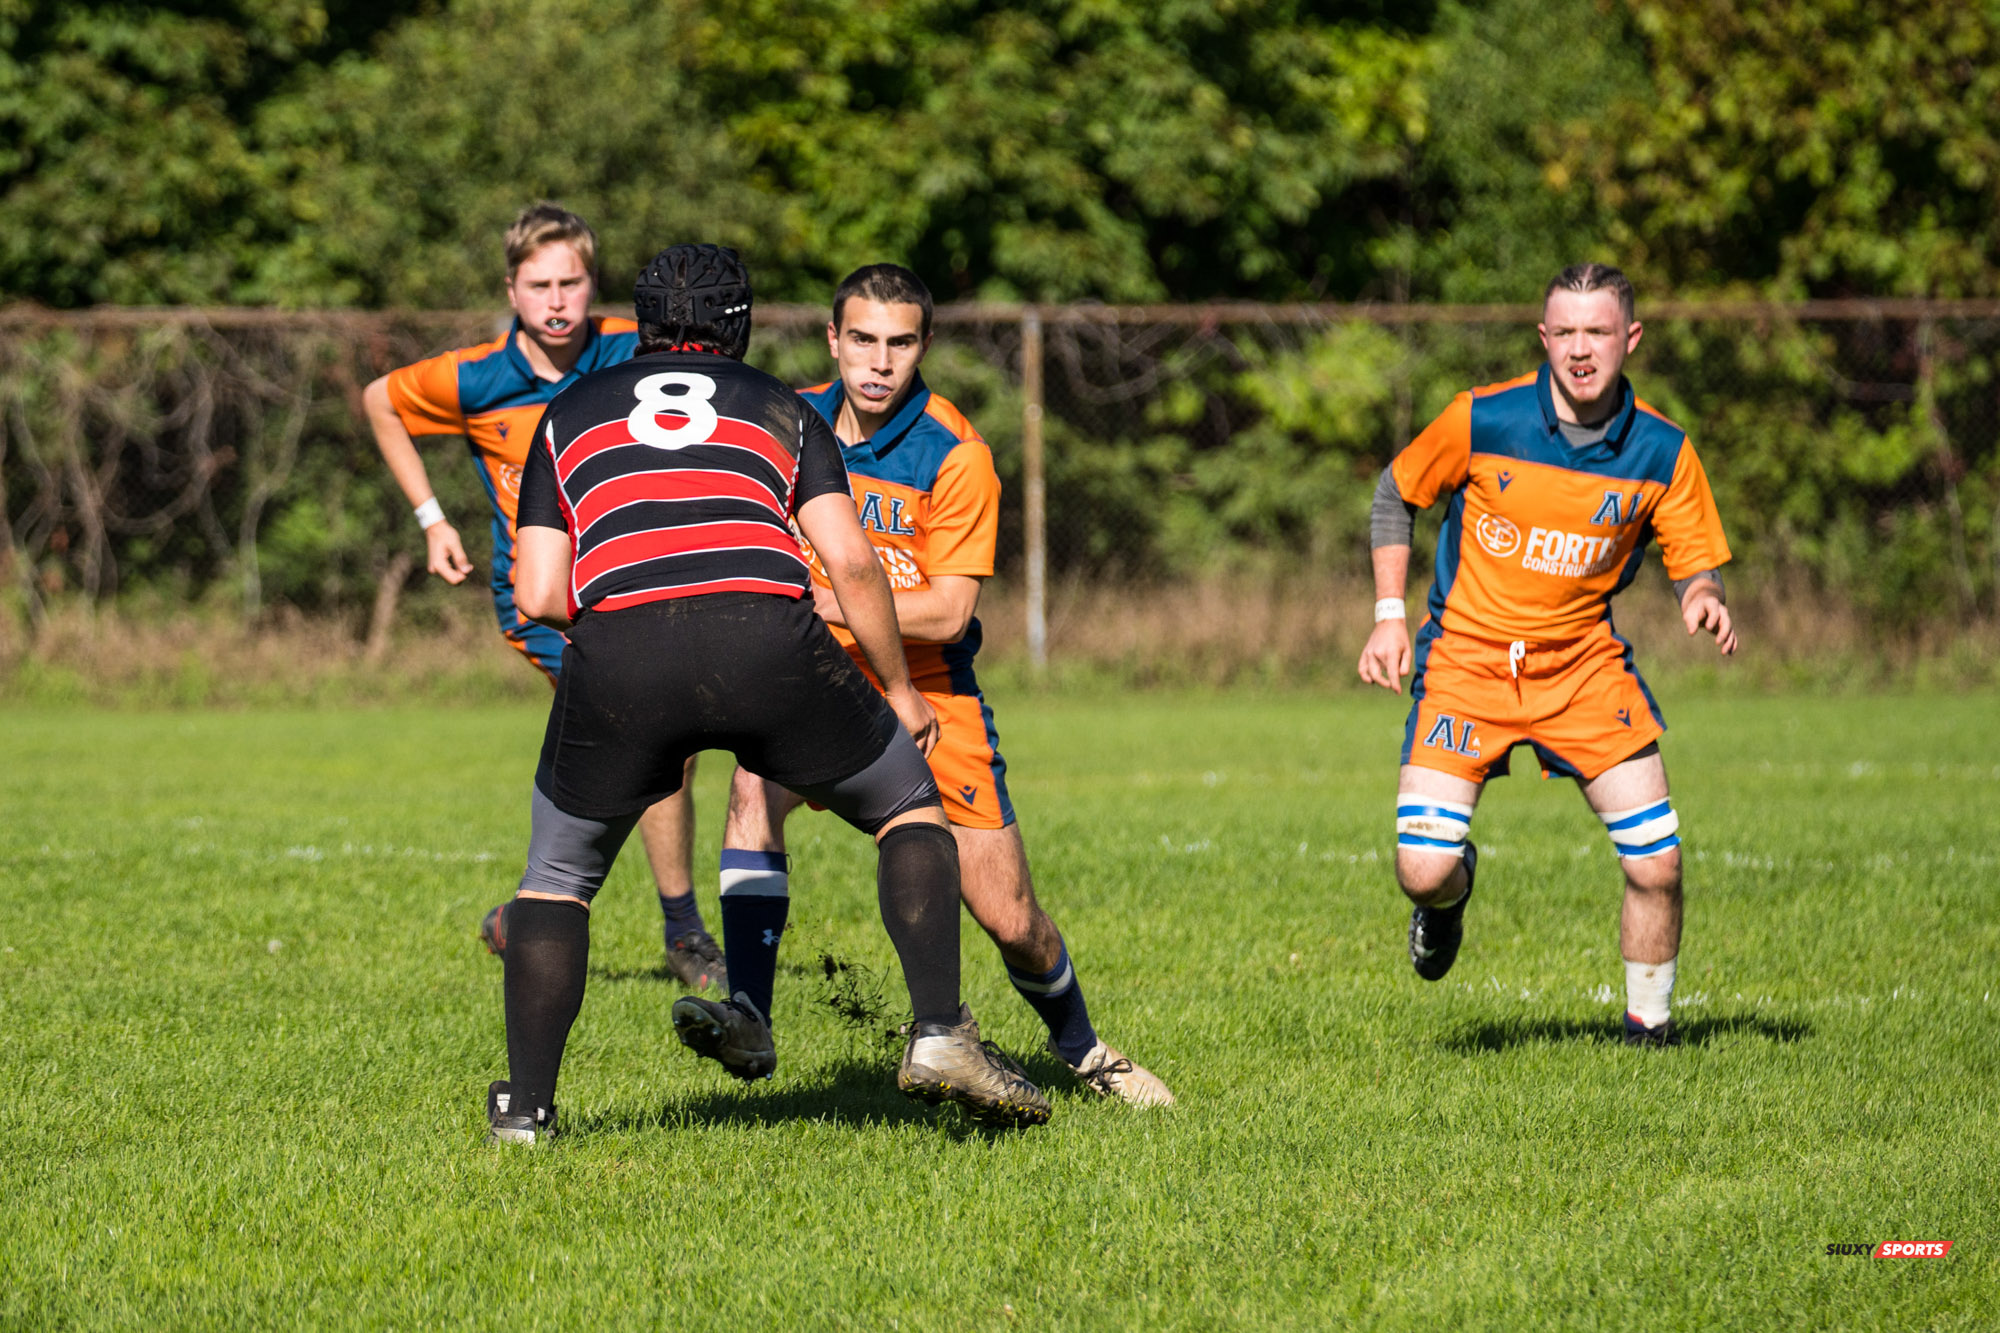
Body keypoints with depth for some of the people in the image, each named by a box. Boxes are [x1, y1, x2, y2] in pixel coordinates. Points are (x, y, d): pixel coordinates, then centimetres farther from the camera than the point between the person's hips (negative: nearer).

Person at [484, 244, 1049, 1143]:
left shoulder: (568, 414, 28)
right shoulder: (779, 409, 26)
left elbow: (540, 596, 17)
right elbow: (849, 562, 12)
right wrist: (900, 691, 24)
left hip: (617, 650, 1)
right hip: (764, 635, 0)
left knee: (557, 876, 23)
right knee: (910, 808, 22)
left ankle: (526, 1106, 15)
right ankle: (940, 1032, 7)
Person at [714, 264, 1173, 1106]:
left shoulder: (956, 454, -16)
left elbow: (948, 611, -21)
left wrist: (835, 602, -31)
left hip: (930, 696, -2)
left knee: (1010, 919, 0)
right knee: (754, 786, -31)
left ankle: (1082, 1051, 31)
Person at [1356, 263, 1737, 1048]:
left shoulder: (1661, 451, -7)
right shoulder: (1481, 421, -12)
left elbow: (1695, 562, 1)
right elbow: (1396, 494, 4)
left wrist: (1702, 599, -23)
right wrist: (1388, 615, -2)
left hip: (1584, 660, 2)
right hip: (1467, 656, -2)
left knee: (1656, 864, -8)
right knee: (1423, 870, -14)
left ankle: (1648, 1023, 15)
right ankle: (1450, 893, 25)